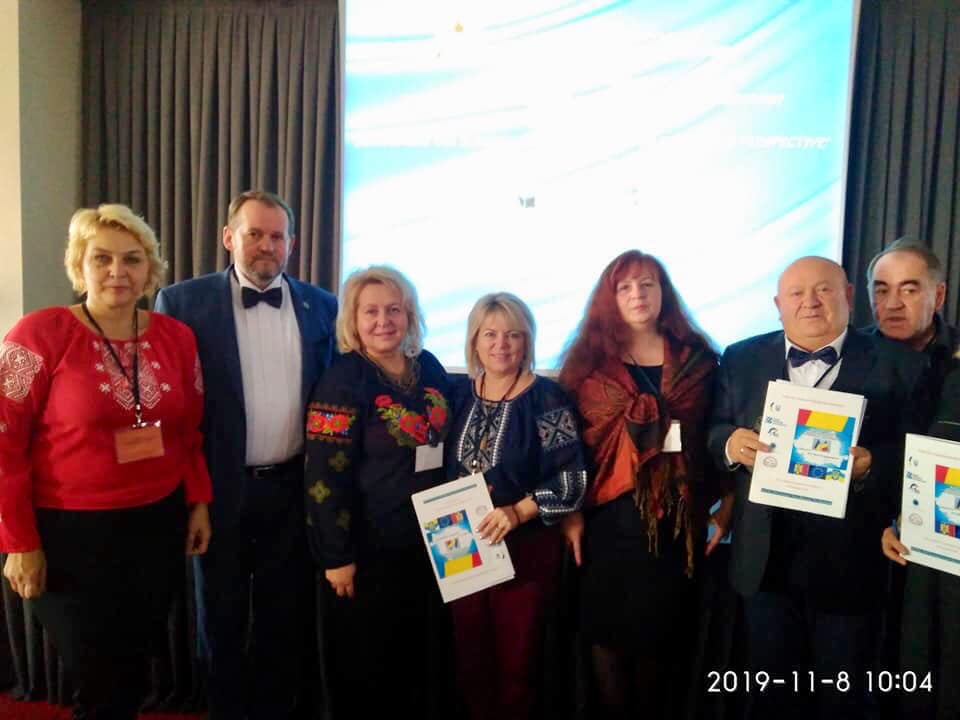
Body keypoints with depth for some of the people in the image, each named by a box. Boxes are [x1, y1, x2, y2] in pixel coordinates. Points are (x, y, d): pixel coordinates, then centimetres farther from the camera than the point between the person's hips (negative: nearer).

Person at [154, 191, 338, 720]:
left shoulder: (320, 305, 2)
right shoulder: (183, 302, -6)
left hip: (294, 487, 2)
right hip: (222, 488, -2)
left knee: (286, 617, 17)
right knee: (222, 618, 17)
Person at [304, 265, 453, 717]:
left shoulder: (430, 368, 3)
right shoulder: (342, 381, -14)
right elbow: (326, 476, -16)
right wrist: (337, 556, -16)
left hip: (430, 543, 6)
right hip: (371, 550, -5)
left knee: (429, 658, 20)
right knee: (367, 668, 11)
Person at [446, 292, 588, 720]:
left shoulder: (547, 399, -10)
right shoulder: (460, 394, 4)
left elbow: (573, 479, -14)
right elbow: (445, 468, 12)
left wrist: (518, 512, -24)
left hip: (525, 548, -4)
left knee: (518, 664, 10)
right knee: (471, 661, 16)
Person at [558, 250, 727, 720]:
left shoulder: (698, 359, 4)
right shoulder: (589, 361, 2)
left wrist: (725, 509, 1)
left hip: (675, 524, 0)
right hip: (607, 522, 0)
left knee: (662, 639, 11)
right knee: (605, 638, 8)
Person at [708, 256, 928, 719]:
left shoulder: (900, 366, -4)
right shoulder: (742, 359, 4)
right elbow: (711, 433, 4)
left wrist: (871, 465, -25)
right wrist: (730, 443, -17)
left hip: (850, 560, -1)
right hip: (766, 558, 2)